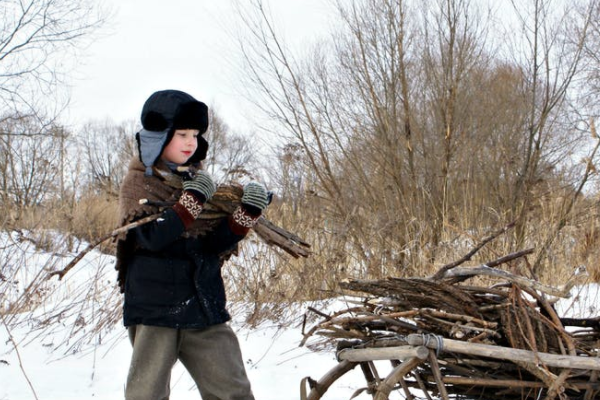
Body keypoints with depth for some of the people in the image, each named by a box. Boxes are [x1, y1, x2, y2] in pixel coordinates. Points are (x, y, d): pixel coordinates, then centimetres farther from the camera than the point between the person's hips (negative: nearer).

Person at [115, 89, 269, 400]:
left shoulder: (199, 181, 11)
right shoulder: (138, 182, -2)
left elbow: (216, 243, 5)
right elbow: (152, 237, -19)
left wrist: (247, 213, -10)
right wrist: (192, 201, -23)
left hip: (204, 306, 4)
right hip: (154, 305, -4)